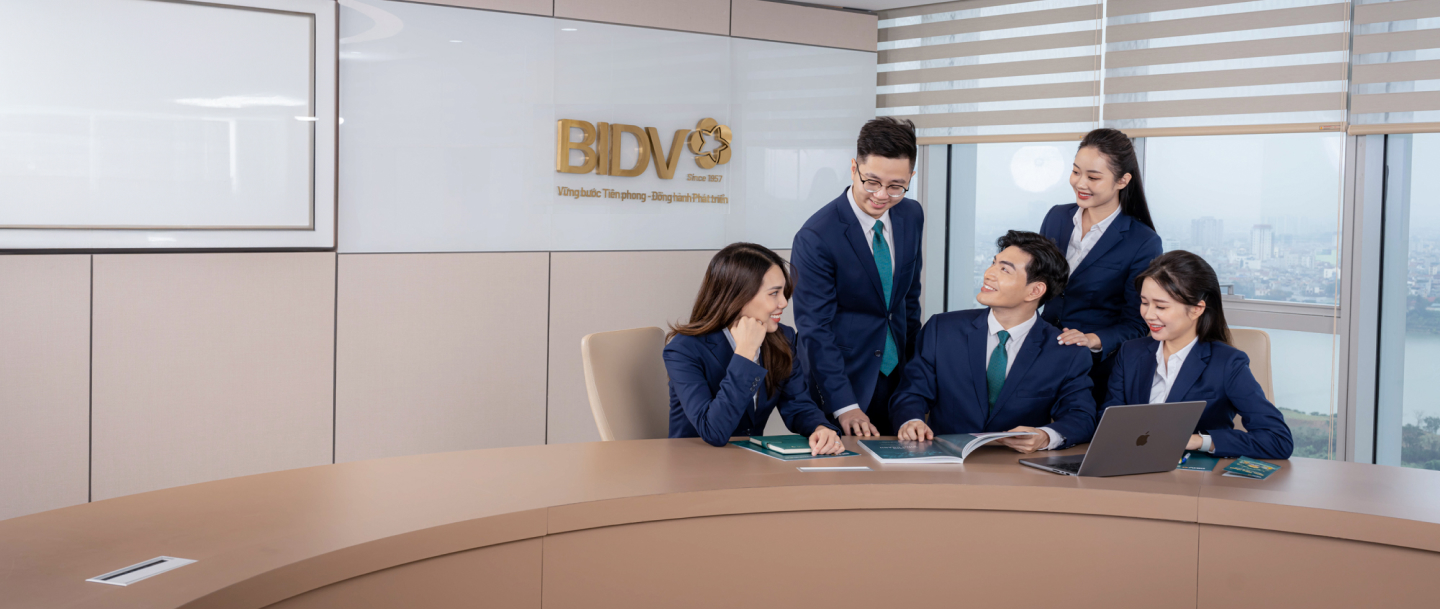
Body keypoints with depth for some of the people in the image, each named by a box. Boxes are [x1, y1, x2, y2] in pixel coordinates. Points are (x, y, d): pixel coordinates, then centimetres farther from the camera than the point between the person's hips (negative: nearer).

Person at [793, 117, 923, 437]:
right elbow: (815, 329, -19)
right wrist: (844, 405, -24)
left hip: (897, 374, 6)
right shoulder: (816, 237, -19)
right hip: (846, 377, -6)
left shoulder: (911, 215, 1)